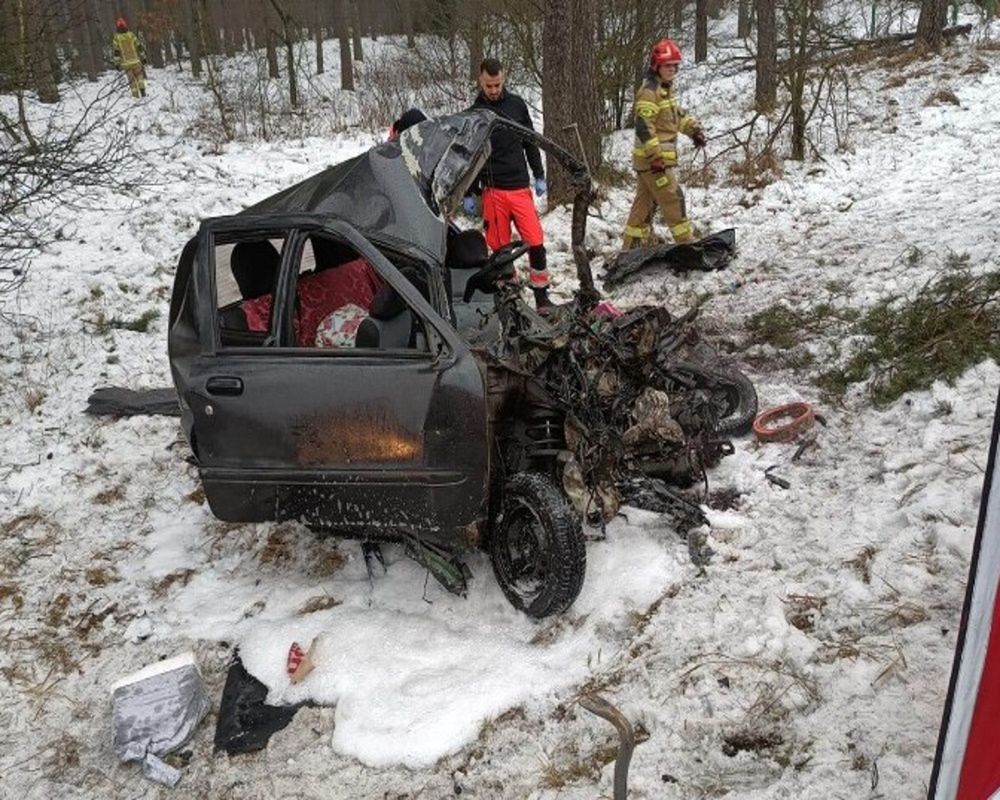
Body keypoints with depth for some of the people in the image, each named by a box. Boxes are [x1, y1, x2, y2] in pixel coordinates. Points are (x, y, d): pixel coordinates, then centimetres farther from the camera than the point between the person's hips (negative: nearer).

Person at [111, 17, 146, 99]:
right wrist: (143, 58, 9)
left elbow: (116, 52, -5)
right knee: (140, 77, 13)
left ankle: (136, 95, 4)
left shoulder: (116, 38, -4)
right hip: (135, 61, 0)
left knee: (132, 80, 8)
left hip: (125, 63, 0)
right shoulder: (132, 35, -3)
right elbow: (139, 47, -1)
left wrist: (117, 63, 1)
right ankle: (142, 90, -5)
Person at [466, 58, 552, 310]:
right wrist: (468, 194, 3)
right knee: (501, 247, 1)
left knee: (536, 242, -5)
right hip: (492, 191, -1)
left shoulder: (517, 104, 7)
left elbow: (530, 143, 15)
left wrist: (539, 176, 12)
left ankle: (542, 296, 4)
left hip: (521, 187, 1)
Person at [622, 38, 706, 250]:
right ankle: (687, 245, 2)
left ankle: (632, 247, 17)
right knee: (673, 201, -5)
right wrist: (656, 156, -26)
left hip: (661, 157, 10)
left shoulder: (665, 88, 17)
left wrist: (693, 129, 13)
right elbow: (643, 126, -23)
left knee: (645, 203, 12)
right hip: (653, 160, -10)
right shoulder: (649, 91, -15)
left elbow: (677, 114, 29)